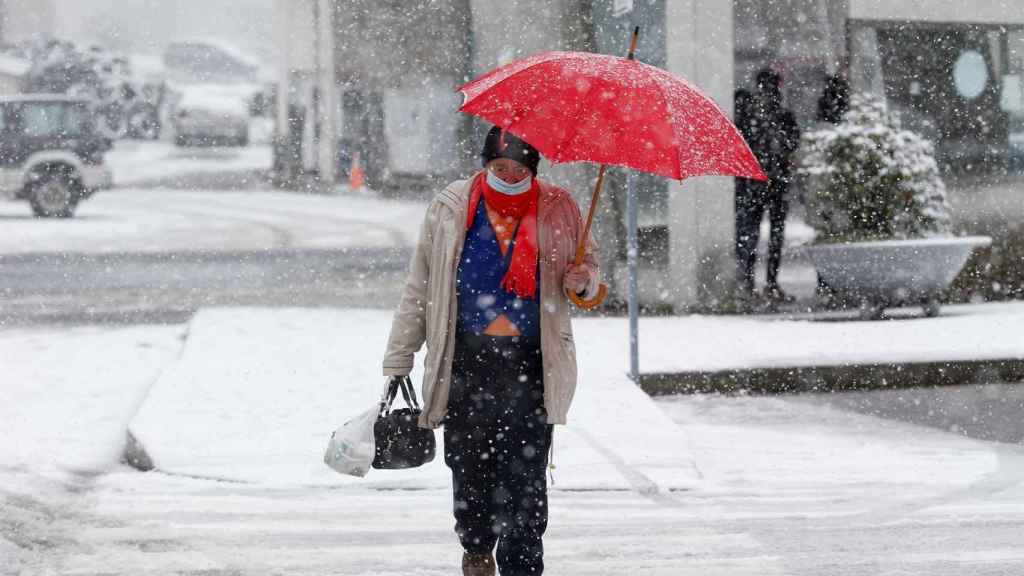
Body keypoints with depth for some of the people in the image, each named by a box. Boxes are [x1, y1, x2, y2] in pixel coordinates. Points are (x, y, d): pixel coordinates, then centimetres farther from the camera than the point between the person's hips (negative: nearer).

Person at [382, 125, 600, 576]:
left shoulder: (558, 209, 4)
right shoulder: (450, 208, 4)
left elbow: (588, 263, 19)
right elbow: (419, 288, 9)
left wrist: (583, 281, -7)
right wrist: (398, 360, 7)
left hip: (530, 364, -1)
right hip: (466, 360, 1)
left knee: (525, 472, -7)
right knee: (468, 464, 5)